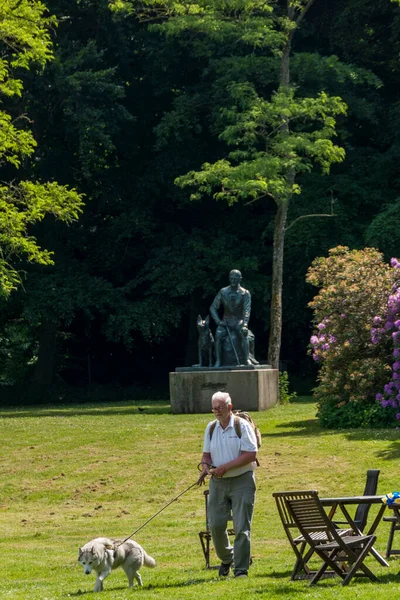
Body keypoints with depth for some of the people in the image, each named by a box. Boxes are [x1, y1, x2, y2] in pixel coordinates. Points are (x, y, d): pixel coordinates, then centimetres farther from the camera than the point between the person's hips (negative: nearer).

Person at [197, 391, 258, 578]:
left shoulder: (242, 426, -8)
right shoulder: (211, 428, 10)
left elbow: (251, 455, -15)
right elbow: (207, 454, 16)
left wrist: (225, 467, -19)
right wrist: (205, 467, -7)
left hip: (241, 481, -5)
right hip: (218, 482, 5)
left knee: (241, 527, -7)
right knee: (216, 524, 2)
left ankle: (241, 569, -2)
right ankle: (226, 558, 27)